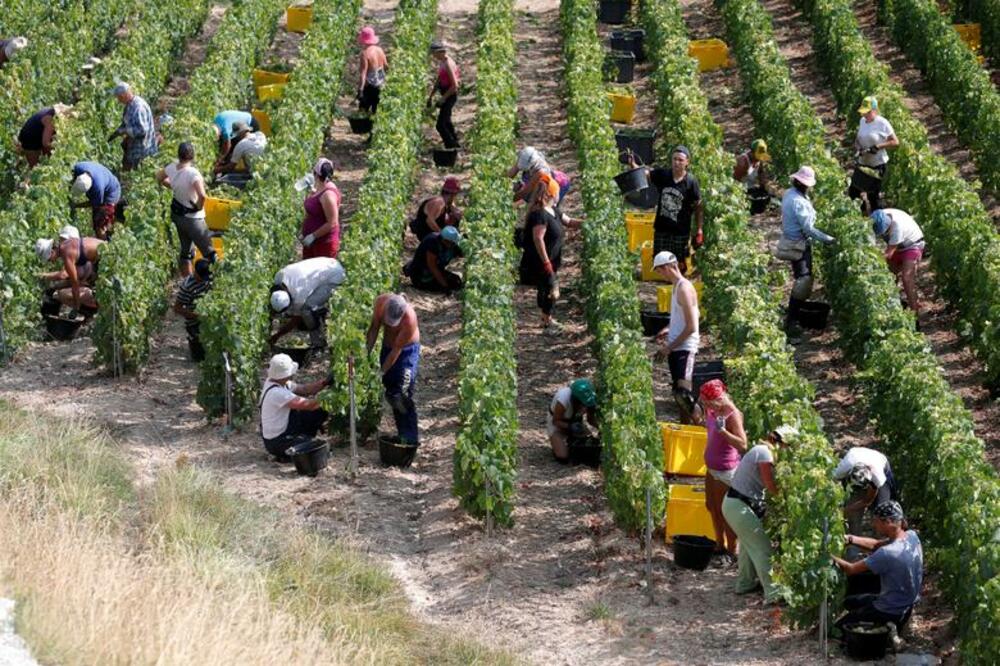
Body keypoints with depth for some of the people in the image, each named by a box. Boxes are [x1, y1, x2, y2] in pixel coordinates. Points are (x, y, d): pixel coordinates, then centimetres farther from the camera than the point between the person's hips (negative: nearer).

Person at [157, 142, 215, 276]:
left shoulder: (173, 167, -8)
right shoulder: (193, 173, -29)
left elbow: (159, 177, 13)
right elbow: (202, 195, -40)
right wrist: (199, 206, -20)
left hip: (177, 214, 8)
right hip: (193, 218, -8)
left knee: (185, 250, 23)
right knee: (209, 253, 4)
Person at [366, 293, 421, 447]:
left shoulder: (409, 319, -34)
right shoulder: (380, 302, -20)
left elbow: (397, 350, -26)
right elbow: (373, 329, -7)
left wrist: (381, 372, -23)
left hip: (407, 349, -5)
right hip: (387, 346, 5)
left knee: (403, 396, -13)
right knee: (391, 393, 7)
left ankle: (411, 439, -10)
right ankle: (402, 435, 17)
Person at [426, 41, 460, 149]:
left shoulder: (448, 64, -22)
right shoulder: (442, 62, 8)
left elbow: (454, 85, -24)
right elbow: (438, 81, 19)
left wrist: (443, 98, -17)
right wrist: (431, 96, 17)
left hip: (450, 96, -10)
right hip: (446, 95, 10)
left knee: (440, 125, -10)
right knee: (446, 121, 24)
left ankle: (451, 146, -2)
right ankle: (455, 143, 37)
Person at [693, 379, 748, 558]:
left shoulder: (732, 414, -24)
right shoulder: (713, 409, 0)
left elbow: (743, 444, -30)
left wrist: (723, 430, -39)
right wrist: (701, 416, 2)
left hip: (726, 471, -9)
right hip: (712, 467, 9)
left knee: (725, 511, 1)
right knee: (712, 506, 19)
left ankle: (732, 552, 12)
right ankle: (720, 545, 34)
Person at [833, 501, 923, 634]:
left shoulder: (888, 553, -33)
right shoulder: (911, 536, -9)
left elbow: (850, 569, -22)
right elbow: (876, 545, 4)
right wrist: (850, 539, -10)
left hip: (890, 613, -8)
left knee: (839, 628, 4)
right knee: (849, 602, 26)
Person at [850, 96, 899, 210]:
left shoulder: (882, 124, -14)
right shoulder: (862, 121, 5)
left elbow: (895, 142, -11)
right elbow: (857, 140, 16)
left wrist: (878, 146, -22)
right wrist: (858, 148, -8)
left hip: (878, 166, -6)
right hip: (862, 163, 6)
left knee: (873, 196, 0)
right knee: (852, 192, 4)